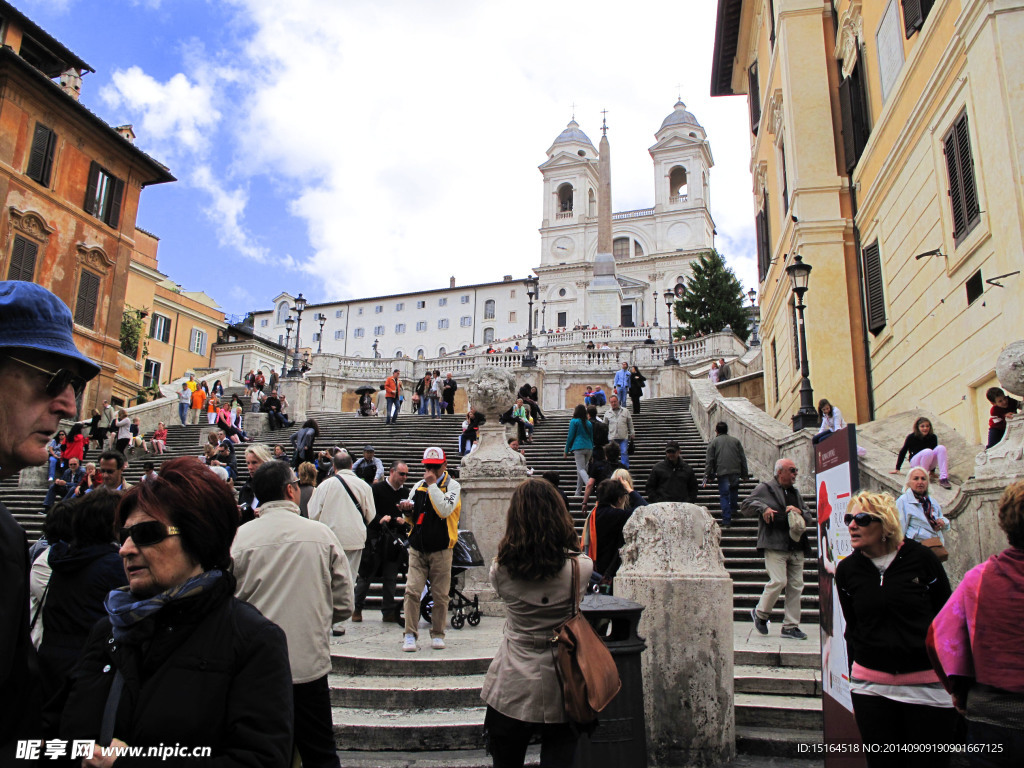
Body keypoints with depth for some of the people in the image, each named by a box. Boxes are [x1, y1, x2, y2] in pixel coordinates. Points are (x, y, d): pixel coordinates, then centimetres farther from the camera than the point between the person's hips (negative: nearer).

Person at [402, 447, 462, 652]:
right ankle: (410, 635, 2)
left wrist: (433, 484, -15)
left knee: (440, 595, 4)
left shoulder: (452, 485, -1)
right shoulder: (418, 486, 12)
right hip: (417, 548, 3)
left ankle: (437, 635, 19)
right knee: (412, 591, -7)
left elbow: (445, 510, -20)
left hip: (440, 550, -3)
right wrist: (408, 512, -3)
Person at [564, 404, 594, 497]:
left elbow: (570, 436, -3)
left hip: (579, 447, -6)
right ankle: (578, 492, 18)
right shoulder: (589, 423, 15)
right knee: (581, 469, 14)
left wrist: (566, 450, 4)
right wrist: (592, 452, 21)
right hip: (589, 448, 6)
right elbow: (591, 438, 17)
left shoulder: (574, 421, -2)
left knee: (581, 469, -8)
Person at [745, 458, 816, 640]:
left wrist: (800, 512, -1)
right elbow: (747, 503, -2)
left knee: (796, 585, 4)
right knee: (778, 581, -15)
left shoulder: (795, 493, 22)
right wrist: (763, 508, -19)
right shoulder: (765, 488, 3)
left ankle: (791, 626, 13)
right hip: (775, 546, -6)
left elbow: (809, 519, 21)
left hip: (796, 547, 7)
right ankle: (760, 613, 8)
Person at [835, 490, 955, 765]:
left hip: (928, 687, -2)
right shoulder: (847, 570, 1)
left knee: (931, 760, 6)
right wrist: (855, 681, 13)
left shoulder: (920, 558, -7)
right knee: (881, 760, 9)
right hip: (871, 687, 2)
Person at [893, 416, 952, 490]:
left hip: (929, 464, 4)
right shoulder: (911, 437, -11)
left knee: (941, 448, -23)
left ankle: (943, 478, -30)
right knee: (928, 451, -34)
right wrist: (897, 469, -1)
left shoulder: (933, 437, -2)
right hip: (915, 463, -4)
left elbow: (934, 453, 7)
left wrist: (932, 471, 9)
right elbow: (903, 452, -4)